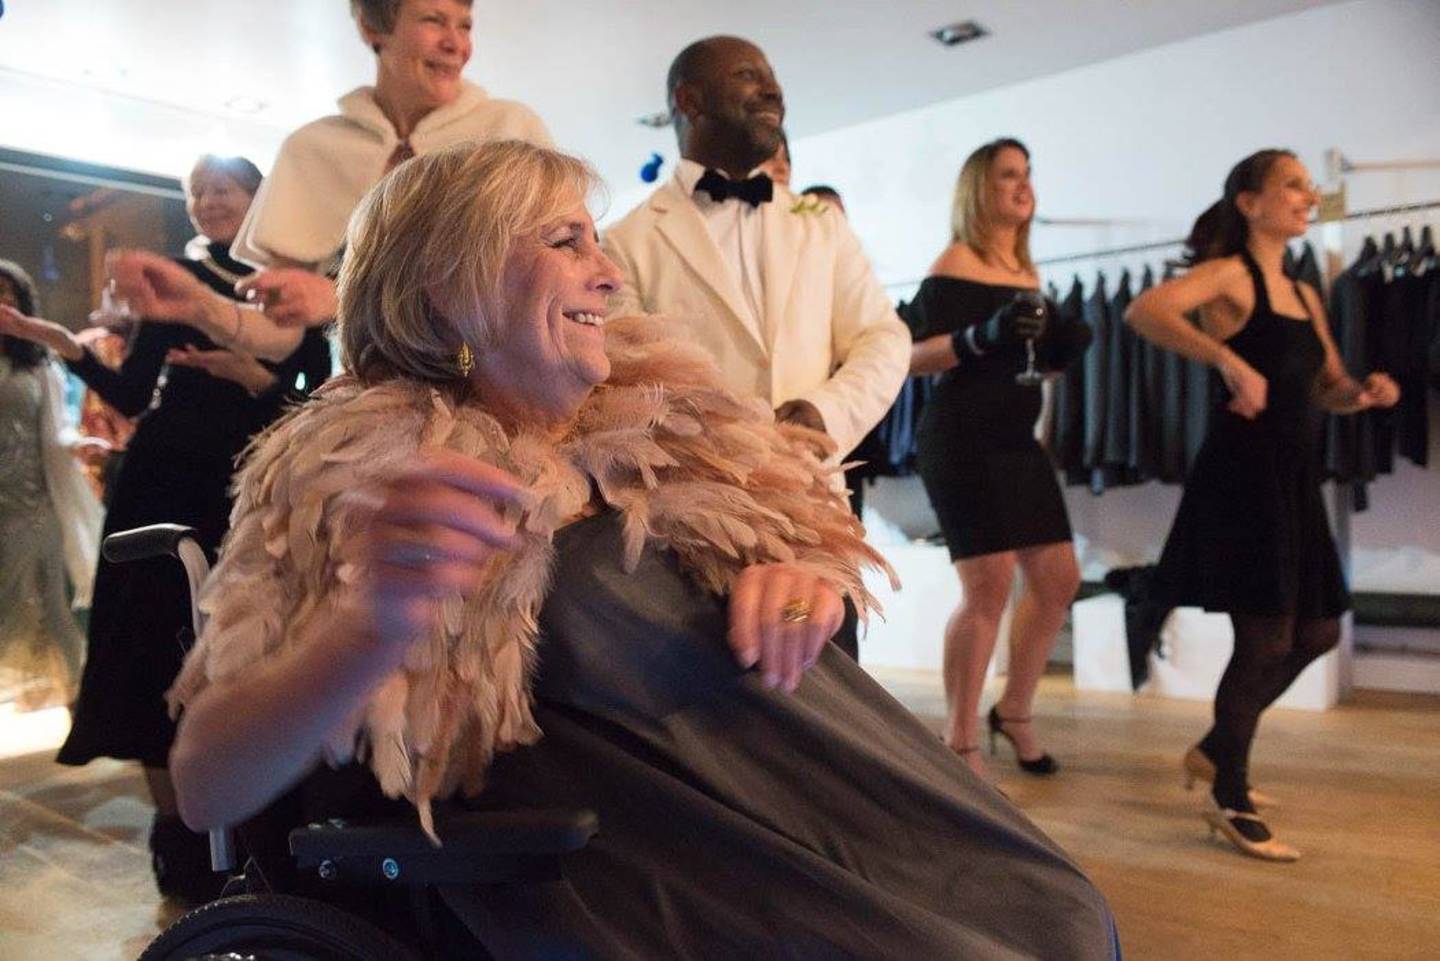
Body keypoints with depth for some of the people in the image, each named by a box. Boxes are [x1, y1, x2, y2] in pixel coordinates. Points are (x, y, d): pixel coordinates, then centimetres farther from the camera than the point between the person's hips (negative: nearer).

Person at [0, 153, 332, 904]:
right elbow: (132, 395, 6)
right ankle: (175, 829, 15)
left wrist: (258, 380, -19)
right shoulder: (176, 276, 8)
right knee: (155, 642, 2)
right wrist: (65, 344, -7)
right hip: (163, 480, 2)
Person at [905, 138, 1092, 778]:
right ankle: (960, 742, 3)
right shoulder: (954, 266, -7)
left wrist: (1062, 350, 3)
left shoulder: (1027, 273, 16)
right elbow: (913, 357, -14)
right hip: (962, 439, -9)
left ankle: (1014, 713, 26)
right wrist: (982, 336, -27)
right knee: (989, 586, -11)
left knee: (1058, 578, 9)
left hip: (1017, 440, 9)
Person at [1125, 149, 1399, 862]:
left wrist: (1365, 394, 1)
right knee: (1265, 640, -6)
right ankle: (1231, 803, 10)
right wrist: (1228, 358, -38)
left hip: (1294, 481, 9)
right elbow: (1144, 311, -27)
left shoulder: (1305, 295, 17)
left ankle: (1215, 751, 29)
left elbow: (1327, 389, 24)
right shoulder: (1229, 275, -7)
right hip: (1240, 476, -9)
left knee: (1317, 631, 14)